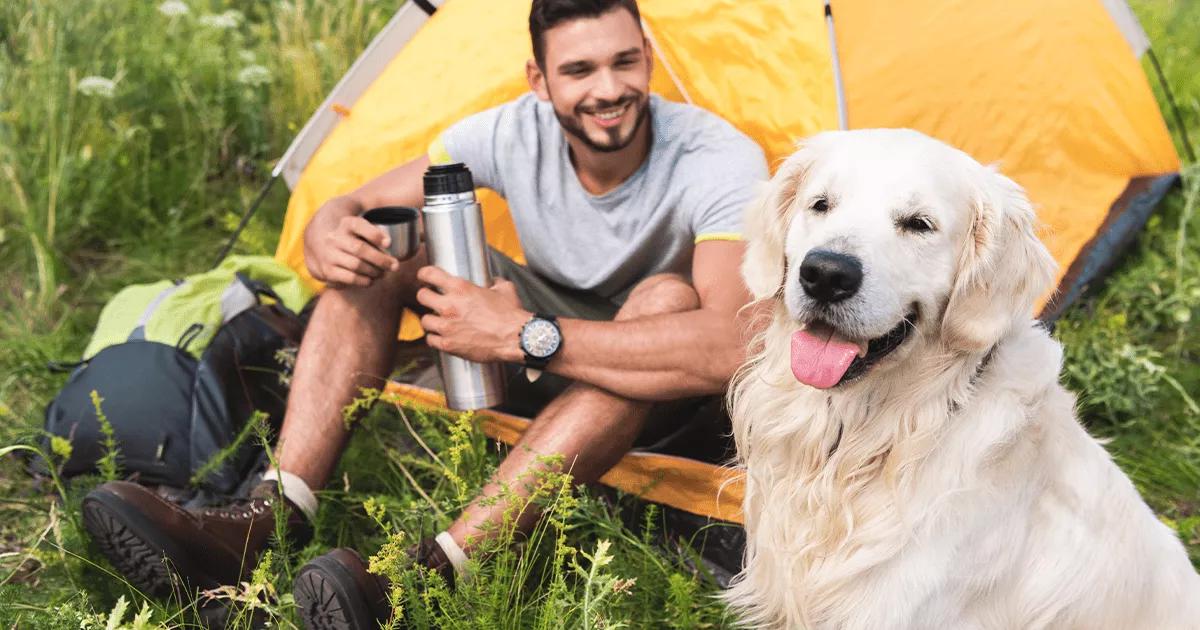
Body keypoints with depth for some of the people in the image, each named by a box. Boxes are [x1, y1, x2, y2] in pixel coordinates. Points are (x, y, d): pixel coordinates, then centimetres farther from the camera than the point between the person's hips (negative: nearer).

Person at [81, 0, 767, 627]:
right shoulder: (514, 134, -16)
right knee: (376, 245, -14)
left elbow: (729, 348, -45)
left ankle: (440, 569, -46)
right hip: (544, 364, 4)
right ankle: (266, 521, -27)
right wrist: (327, 241, -37)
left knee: (668, 293, -40)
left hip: (655, 390, -4)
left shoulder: (721, 161, -29)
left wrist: (523, 335, -46)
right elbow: (350, 206, -9)